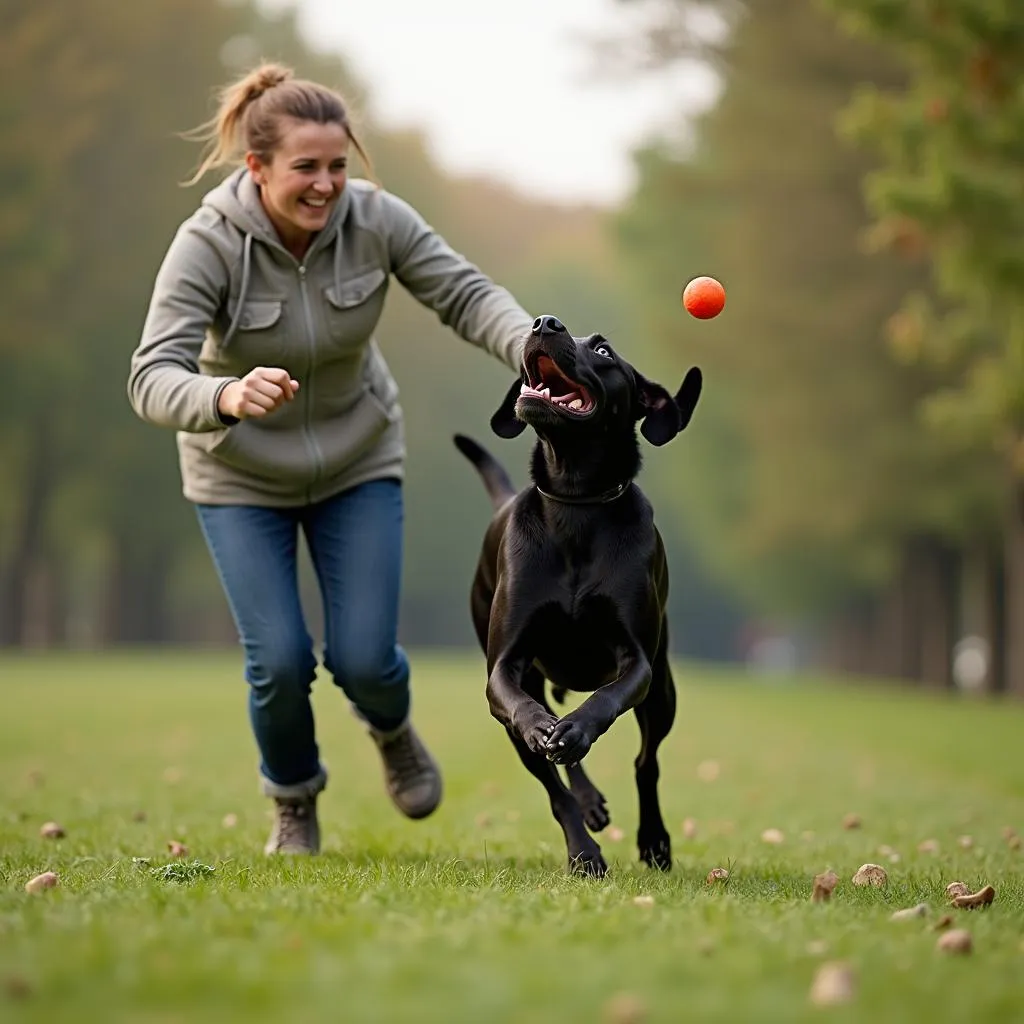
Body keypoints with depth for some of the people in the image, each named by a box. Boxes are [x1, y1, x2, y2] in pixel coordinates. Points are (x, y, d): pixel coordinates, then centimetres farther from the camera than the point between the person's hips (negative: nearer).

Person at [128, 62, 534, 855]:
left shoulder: (374, 218, -20)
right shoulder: (208, 244, -27)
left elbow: (466, 296, -19)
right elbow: (153, 380, -34)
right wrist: (227, 396, -55)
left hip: (358, 461, 2)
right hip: (241, 474, -2)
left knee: (365, 659, -5)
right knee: (281, 661, -9)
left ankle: (392, 730, 34)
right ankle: (294, 801, 24)